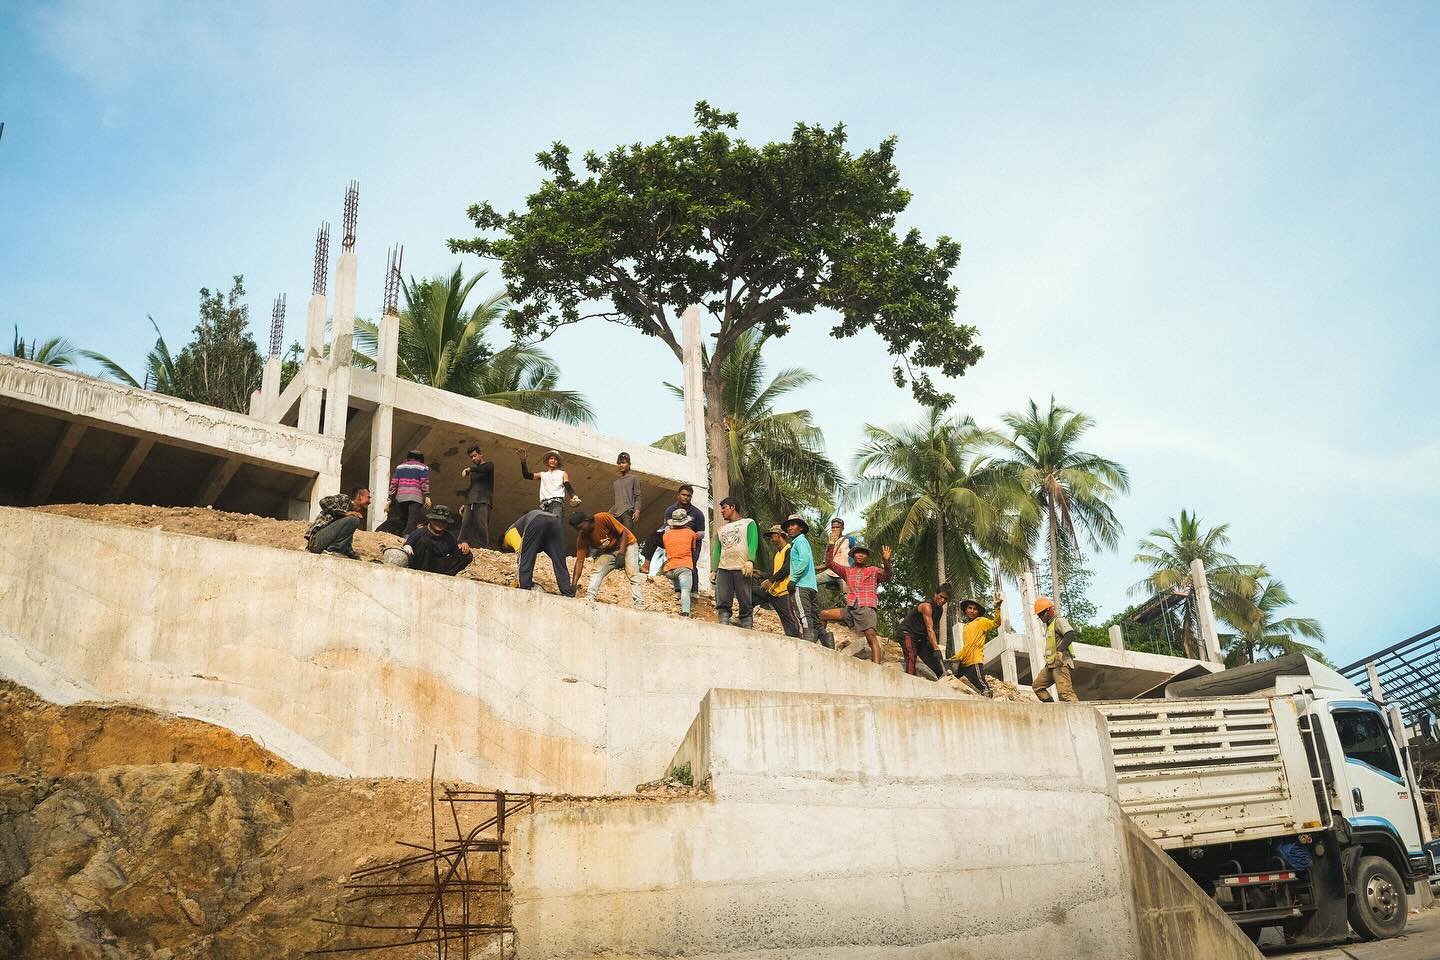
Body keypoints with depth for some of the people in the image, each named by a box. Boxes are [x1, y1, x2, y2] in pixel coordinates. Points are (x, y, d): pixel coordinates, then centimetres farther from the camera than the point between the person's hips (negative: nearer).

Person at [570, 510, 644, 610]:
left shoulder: (603, 518, -28)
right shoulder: (582, 537, -13)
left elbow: (624, 532, -20)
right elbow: (579, 561, -16)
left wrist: (621, 553, -29)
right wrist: (573, 586, -24)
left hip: (627, 544, -5)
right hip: (609, 551, 5)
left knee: (633, 574, -21)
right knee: (597, 571, -18)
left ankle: (639, 606, -27)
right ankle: (589, 597, -23)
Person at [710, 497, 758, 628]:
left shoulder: (748, 523, 12)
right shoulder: (721, 530, 27)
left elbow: (753, 543, -2)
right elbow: (716, 551, 21)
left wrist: (750, 561, -18)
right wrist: (713, 570, 8)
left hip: (742, 569, -4)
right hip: (723, 569, 5)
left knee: (746, 605, -7)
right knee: (722, 604, -8)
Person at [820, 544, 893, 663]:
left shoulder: (873, 571, 11)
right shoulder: (847, 571, 20)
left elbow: (887, 576, -6)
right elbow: (831, 563, 11)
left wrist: (886, 561, -25)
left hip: (867, 609, -5)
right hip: (850, 609, 5)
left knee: (871, 636, -23)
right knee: (822, 615, 1)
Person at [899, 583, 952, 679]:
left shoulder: (940, 609, 7)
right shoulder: (927, 606, -22)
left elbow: (933, 629, 9)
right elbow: (930, 630, -30)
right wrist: (936, 649, -37)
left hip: (921, 637, 9)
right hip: (907, 633, -9)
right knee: (911, 658, -31)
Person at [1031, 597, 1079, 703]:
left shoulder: (1059, 621, -6)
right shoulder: (1049, 624, 23)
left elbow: (1070, 634, -24)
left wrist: (1061, 650, -33)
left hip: (1060, 663, -11)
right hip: (1050, 665, 11)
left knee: (1065, 692, -19)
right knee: (1037, 686, 14)